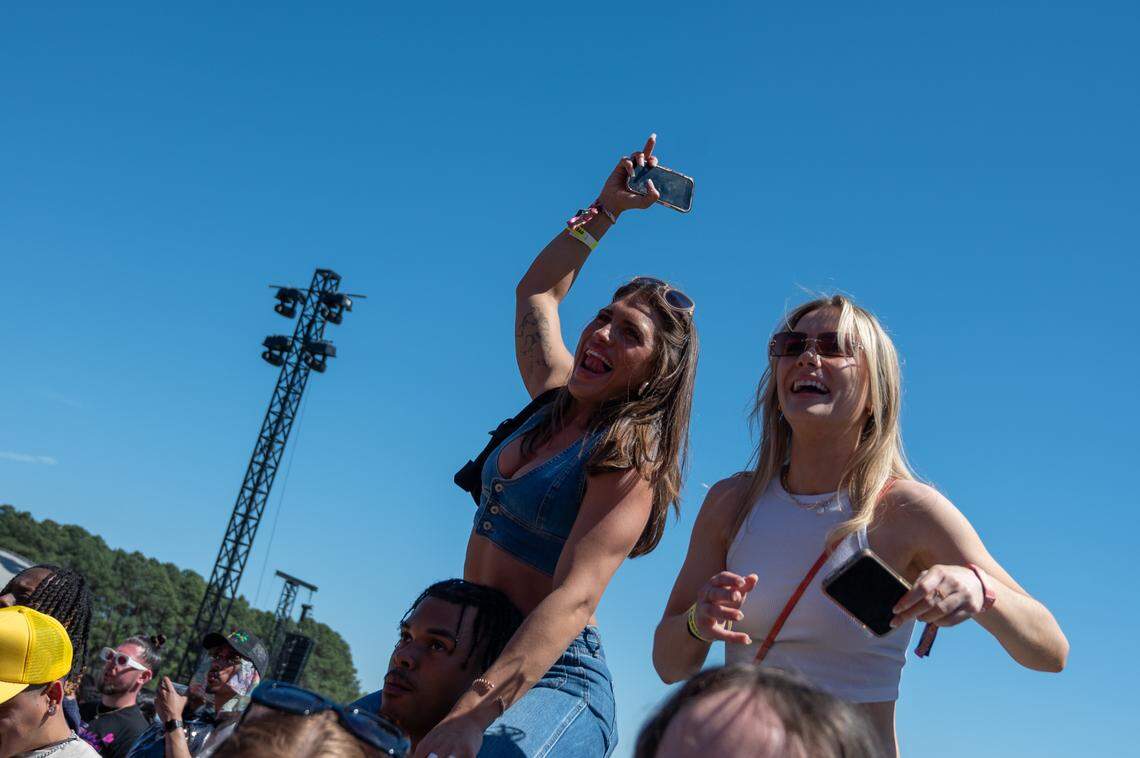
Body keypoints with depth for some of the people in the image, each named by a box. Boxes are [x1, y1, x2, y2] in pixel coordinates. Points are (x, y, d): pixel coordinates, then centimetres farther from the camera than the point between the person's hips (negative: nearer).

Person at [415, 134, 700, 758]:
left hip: (551, 681, -8)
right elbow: (536, 291, 26)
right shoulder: (558, 396, 10)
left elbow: (575, 596, -24)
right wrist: (606, 207, 23)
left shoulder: (631, 459, -13)